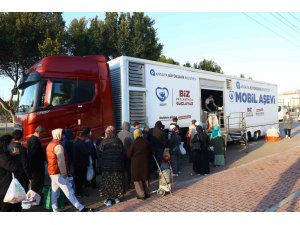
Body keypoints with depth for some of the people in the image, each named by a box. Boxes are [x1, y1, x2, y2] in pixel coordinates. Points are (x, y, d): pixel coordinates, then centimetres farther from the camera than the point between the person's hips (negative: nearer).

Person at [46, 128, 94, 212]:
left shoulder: (50, 145, 13)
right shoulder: (58, 146, -18)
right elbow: (61, 162, -21)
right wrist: (64, 173, -13)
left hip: (52, 172, 10)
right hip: (58, 173, -10)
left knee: (54, 193, 12)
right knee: (69, 191, -8)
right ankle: (82, 208, -5)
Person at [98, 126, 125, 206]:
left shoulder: (104, 141, -8)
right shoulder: (118, 141, -2)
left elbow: (100, 152, -3)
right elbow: (122, 153, 2)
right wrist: (122, 165, 11)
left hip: (106, 166, -2)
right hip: (117, 165, 2)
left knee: (108, 182, 7)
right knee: (117, 181, 12)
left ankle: (109, 199, 12)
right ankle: (116, 197, 21)